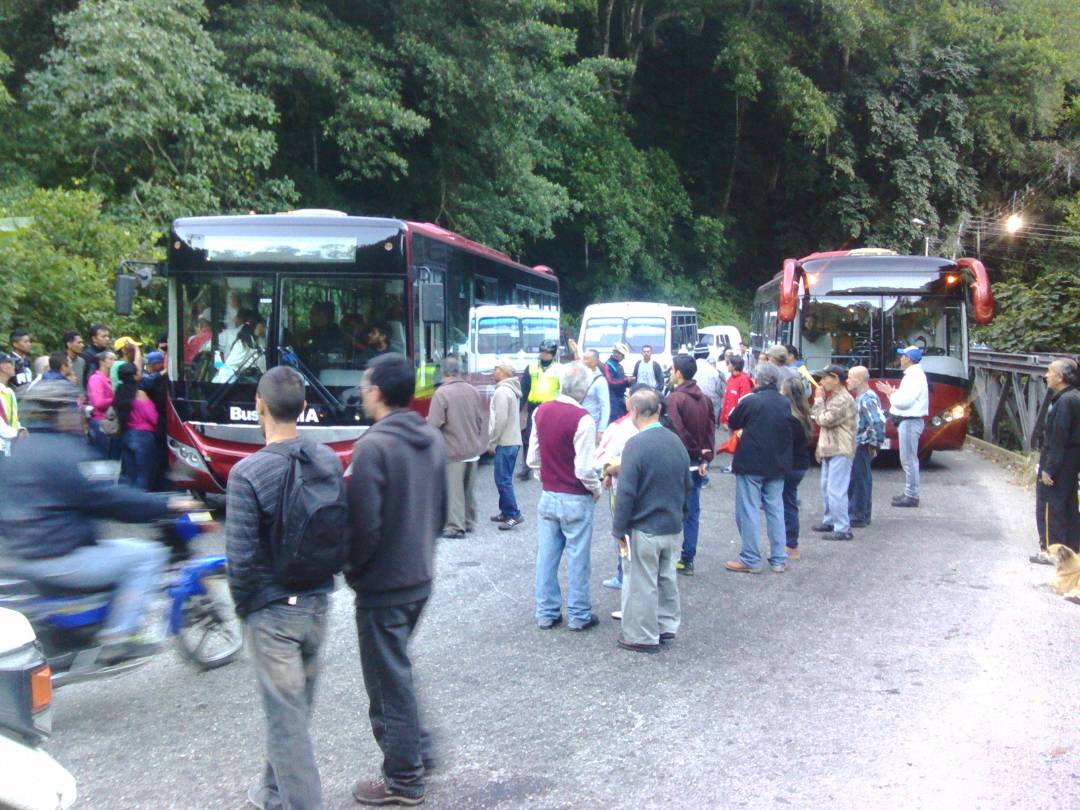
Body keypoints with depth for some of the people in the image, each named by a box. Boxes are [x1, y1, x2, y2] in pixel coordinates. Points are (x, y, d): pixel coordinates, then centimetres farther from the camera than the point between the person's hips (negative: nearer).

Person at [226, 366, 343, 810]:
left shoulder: (248, 473, -20)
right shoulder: (328, 460, -3)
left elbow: (241, 556, -18)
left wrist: (243, 606, -2)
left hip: (271, 611, -6)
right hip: (318, 603, 6)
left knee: (287, 717, 4)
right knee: (295, 708, 22)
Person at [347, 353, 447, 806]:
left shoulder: (373, 446, -22)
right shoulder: (432, 440, 3)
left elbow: (364, 525, -22)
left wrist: (352, 569, -6)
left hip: (382, 586, -8)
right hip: (421, 579, 8)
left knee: (388, 681, 7)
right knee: (398, 670, 26)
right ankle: (417, 749, 35)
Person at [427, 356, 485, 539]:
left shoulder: (442, 392, -16)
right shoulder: (473, 391, 2)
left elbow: (434, 424, -18)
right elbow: (480, 420, 9)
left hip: (453, 450, -6)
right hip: (473, 448, 6)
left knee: (454, 490, 2)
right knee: (469, 488, 18)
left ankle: (455, 527, 3)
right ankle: (469, 522, 27)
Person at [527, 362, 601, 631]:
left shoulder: (541, 412, 0)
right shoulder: (582, 419, -20)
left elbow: (533, 458, 6)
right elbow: (585, 468, -20)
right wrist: (596, 489, -3)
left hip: (548, 496, 6)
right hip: (576, 500, -5)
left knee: (546, 556, 12)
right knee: (577, 559, 6)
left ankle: (546, 613, 21)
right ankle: (579, 615, 17)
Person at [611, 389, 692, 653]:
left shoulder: (636, 445, -20)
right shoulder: (676, 441, 2)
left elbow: (626, 492, -19)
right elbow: (688, 485, 12)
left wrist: (619, 529, -10)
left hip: (645, 529, -7)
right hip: (673, 527, 7)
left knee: (642, 584, 6)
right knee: (667, 578, 20)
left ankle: (642, 637, 16)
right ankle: (667, 626, 32)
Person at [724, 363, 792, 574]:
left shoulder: (750, 401, -15)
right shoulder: (786, 403, 1)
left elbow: (732, 423, 0)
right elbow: (790, 432, 13)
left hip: (751, 464, -5)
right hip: (777, 465, 5)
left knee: (748, 510, 2)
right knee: (775, 509, 12)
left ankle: (751, 560, 4)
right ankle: (779, 560, 16)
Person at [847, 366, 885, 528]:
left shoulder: (867, 399, -18)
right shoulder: (861, 397, 12)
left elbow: (879, 421, -27)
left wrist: (874, 443, -18)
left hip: (861, 446, -10)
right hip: (859, 446, 10)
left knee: (858, 482, -4)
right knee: (863, 481, 16)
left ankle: (857, 517, 2)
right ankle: (863, 515, 25)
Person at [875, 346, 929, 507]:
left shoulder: (915, 376, -16)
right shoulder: (912, 374, 17)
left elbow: (905, 401, -23)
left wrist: (891, 394, -8)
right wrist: (892, 393, 9)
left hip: (909, 422, -11)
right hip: (907, 420, 11)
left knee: (908, 459, -8)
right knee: (908, 459, 14)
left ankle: (911, 496, -5)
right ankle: (910, 493, 21)